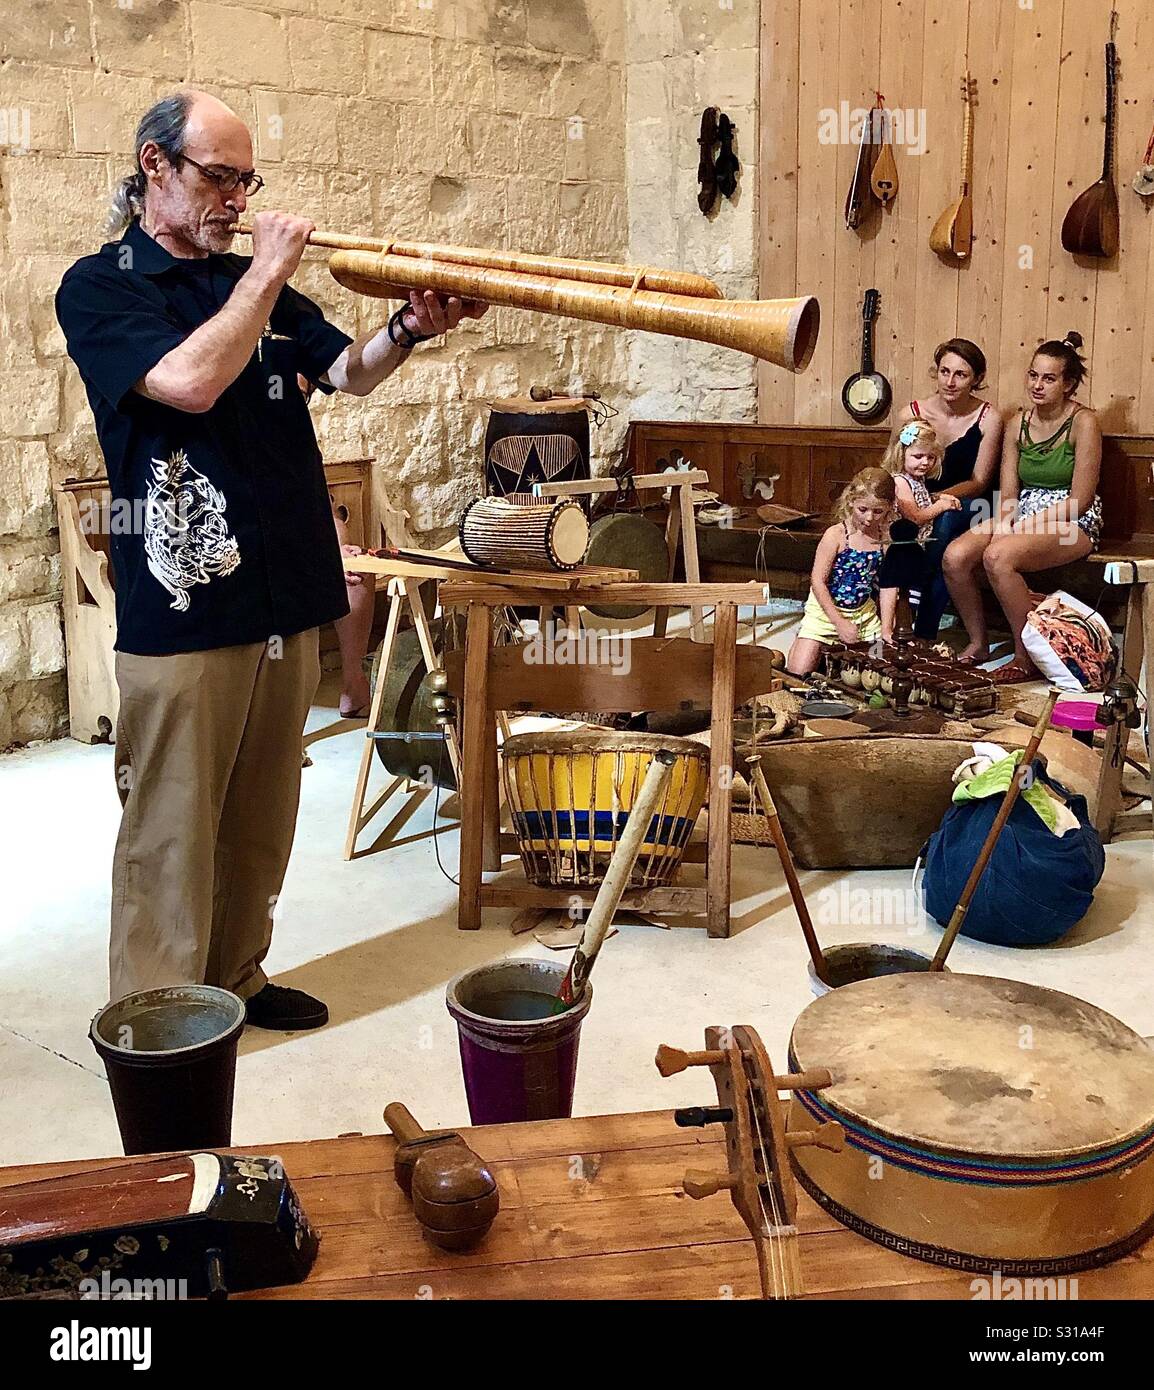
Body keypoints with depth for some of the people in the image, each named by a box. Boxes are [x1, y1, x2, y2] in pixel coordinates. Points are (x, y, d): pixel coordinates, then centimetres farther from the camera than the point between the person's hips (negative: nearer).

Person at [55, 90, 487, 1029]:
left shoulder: (253, 281, 15)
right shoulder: (99, 288, -4)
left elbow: (347, 372, 12)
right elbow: (190, 381, -20)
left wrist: (410, 329, -7)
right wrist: (269, 272, -13)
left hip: (286, 598, 6)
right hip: (182, 605, -6)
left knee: (260, 817, 15)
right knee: (174, 822, 1)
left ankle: (235, 977, 30)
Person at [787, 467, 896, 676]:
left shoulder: (885, 539, -4)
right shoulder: (836, 536, -16)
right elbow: (817, 581, -17)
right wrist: (839, 622, -20)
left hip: (863, 612, 4)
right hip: (825, 610, -4)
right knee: (800, 671, -11)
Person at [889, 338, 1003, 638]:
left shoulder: (989, 418, -8)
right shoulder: (910, 415, -4)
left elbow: (978, 482, -7)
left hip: (968, 505, -1)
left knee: (945, 520, -36)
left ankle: (924, 633, -31)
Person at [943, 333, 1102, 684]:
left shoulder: (1083, 421, -10)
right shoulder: (1018, 422, 8)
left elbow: (1079, 500, -14)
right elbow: (1008, 495, 6)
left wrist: (1023, 526, -18)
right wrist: (1005, 524, -15)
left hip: (1072, 523, -6)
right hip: (1022, 517, 6)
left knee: (998, 556, -33)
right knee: (955, 556, -20)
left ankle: (1027, 659, -17)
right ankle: (978, 644, 1)